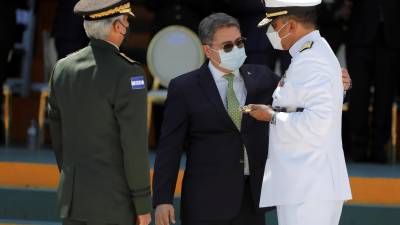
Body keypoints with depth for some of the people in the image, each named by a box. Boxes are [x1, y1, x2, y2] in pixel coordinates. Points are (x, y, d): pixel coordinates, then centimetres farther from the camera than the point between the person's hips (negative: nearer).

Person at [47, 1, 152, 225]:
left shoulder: (64, 68, 5)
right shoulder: (127, 73, -18)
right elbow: (135, 144, -18)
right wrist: (144, 205, -10)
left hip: (74, 197, 7)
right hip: (114, 200, -7)